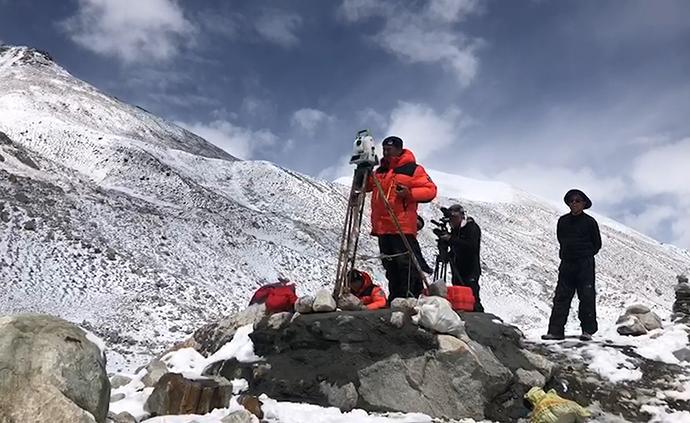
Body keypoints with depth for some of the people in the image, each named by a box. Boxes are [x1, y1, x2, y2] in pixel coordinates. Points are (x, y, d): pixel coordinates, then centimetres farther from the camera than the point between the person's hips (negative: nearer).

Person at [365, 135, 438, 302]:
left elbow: (430, 190, -6)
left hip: (403, 227, -8)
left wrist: (410, 193, -21)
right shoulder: (380, 171, 18)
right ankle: (395, 300, 22)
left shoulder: (412, 169, -3)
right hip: (382, 227, 8)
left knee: (407, 264, -11)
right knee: (390, 266, 13)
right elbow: (366, 186, 27)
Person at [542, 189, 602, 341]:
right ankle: (556, 330, 1)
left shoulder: (589, 222, -2)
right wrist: (566, 252, 9)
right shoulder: (563, 221, 8)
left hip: (585, 264, -4)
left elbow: (597, 244, 5)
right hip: (567, 263, 4)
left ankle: (588, 330, 9)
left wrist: (586, 254, -4)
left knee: (586, 297, 1)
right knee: (561, 296, 1)